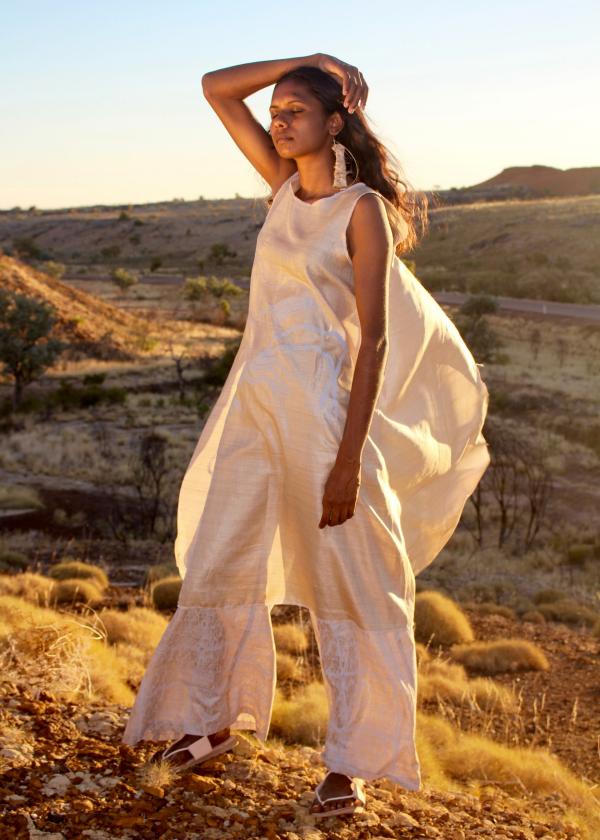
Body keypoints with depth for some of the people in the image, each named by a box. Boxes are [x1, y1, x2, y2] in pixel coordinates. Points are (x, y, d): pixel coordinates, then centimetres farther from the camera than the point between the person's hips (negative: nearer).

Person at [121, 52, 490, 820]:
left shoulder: (362, 208, -7)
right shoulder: (284, 185, 11)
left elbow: (373, 337, -13)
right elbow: (215, 88, 15)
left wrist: (349, 457, -18)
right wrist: (308, 60, 6)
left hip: (320, 404, -7)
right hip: (252, 399, 7)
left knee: (346, 579, 1)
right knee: (217, 562, 12)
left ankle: (348, 762, 10)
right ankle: (215, 718, 31)